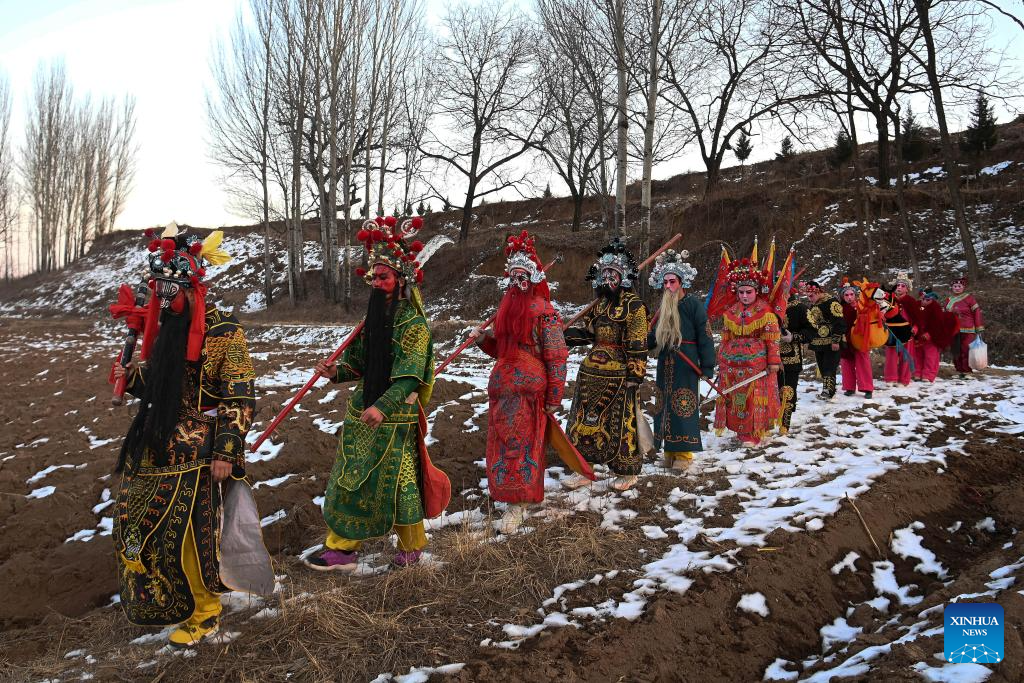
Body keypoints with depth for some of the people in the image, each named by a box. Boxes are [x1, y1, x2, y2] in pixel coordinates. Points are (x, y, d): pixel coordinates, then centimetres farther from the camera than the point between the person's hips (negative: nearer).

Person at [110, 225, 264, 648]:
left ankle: (203, 613, 20)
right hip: (152, 446, 8)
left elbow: (240, 398, -14)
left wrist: (226, 453, -17)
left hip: (193, 452, -7)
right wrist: (131, 378, 1)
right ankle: (156, 599, 37)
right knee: (137, 526, 14)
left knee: (186, 534, -1)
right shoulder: (164, 324, 9)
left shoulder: (221, 330, -13)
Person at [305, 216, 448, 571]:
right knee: (351, 477, 8)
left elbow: (408, 377, -21)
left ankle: (412, 546, 20)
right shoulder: (373, 318, 10)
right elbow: (359, 359, 15)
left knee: (397, 480, 1)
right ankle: (342, 548, 17)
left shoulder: (413, 324, -13)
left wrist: (382, 407, -32)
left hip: (395, 416, -7)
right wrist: (336, 371, -6)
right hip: (363, 411, 7)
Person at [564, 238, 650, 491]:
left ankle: (627, 473, 16)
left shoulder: (633, 305, -10)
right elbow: (585, 330, 17)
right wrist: (561, 335, 2)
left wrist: (634, 375, -15)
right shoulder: (600, 302, 14)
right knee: (585, 419, 10)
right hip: (592, 372, 8)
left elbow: (637, 344, -12)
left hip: (617, 375, -8)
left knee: (620, 423, 0)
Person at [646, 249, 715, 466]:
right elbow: (653, 339, 19)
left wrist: (707, 366, -12)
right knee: (666, 406, 9)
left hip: (686, 365, -6)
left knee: (684, 406, -5)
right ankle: (670, 449, 18)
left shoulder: (693, 304, -7)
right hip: (665, 364, 7)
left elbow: (705, 336, -9)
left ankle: (684, 452, 2)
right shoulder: (662, 308, 13)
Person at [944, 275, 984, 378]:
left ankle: (966, 372, -1)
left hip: (967, 331, -5)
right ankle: (960, 370, 16)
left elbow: (977, 312, -6)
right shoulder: (949, 299, 12)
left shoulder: (969, 298, -3)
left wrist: (979, 329, -10)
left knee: (966, 351, -8)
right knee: (956, 352, 6)